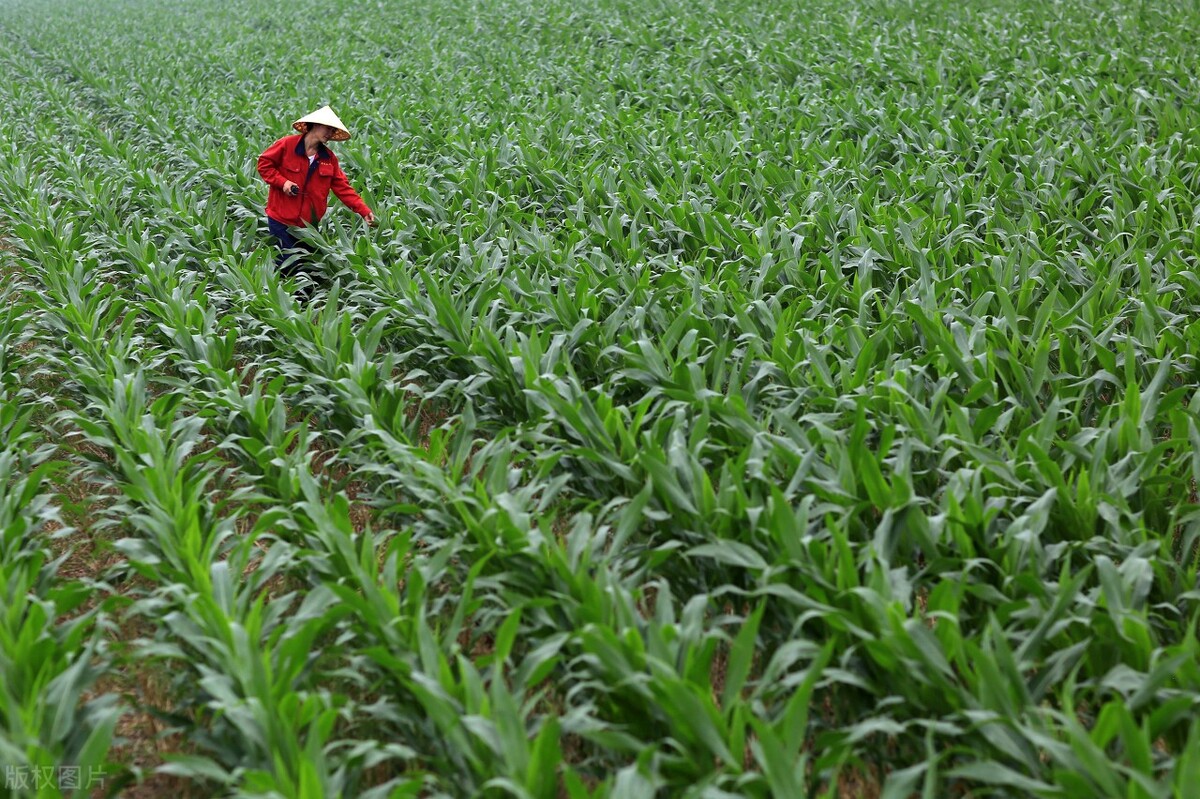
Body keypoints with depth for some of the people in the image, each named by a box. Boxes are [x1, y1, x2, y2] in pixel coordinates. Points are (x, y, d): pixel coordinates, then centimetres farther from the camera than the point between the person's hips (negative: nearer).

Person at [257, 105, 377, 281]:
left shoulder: (329, 158, 3)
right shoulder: (287, 145, -10)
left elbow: (343, 188, -1)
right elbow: (264, 163, -4)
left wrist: (364, 211, -11)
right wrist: (282, 182, -18)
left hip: (310, 224, 5)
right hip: (282, 220, -5)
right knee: (288, 265, -2)